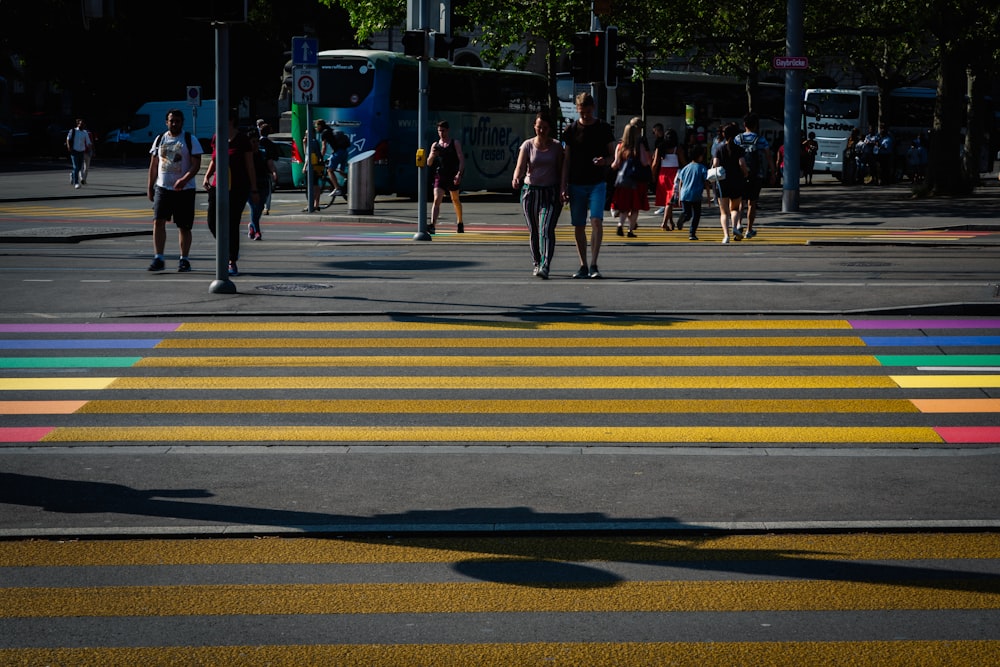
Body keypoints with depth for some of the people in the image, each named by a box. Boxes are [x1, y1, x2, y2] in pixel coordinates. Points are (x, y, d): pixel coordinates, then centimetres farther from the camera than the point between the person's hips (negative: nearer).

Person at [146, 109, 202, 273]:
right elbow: (153, 165, 14)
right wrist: (150, 187, 9)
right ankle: (158, 259, -9)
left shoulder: (190, 140, -2)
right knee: (158, 221, -11)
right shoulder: (160, 140, 9)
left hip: (185, 190, -2)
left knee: (184, 226, 3)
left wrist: (184, 180, -25)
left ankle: (184, 259, 15)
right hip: (162, 187, 3)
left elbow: (196, 165, -10)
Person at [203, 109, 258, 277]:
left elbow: (250, 166, -6)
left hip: (238, 188, -5)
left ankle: (232, 263, 4)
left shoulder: (242, 140, -7)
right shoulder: (216, 139, 7)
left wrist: (254, 189, -8)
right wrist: (207, 176, 4)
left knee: (232, 224, -5)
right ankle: (231, 250, 23)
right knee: (212, 222, -1)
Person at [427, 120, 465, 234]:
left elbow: (461, 159, -6)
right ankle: (432, 226, -27)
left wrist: (459, 174, -19)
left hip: (452, 176, -1)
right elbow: (429, 163, 10)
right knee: (436, 200, -14)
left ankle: (460, 223, 35)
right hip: (440, 176, 1)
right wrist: (432, 155, -12)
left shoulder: (455, 143, 0)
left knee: (455, 200, 14)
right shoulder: (435, 145, 8)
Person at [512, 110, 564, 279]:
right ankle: (536, 264, 26)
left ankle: (545, 266, -24)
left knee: (546, 229, -16)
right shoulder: (527, 145, 0)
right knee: (534, 232, 10)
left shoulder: (557, 146, 1)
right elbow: (520, 167, -10)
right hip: (530, 191, 2)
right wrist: (516, 178, -31)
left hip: (551, 193, -2)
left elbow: (561, 170, 3)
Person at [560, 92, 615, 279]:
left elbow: (613, 155, 8)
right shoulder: (571, 130, 5)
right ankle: (583, 266, 13)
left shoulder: (604, 128, 3)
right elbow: (566, 160, 7)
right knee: (578, 226, 4)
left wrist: (604, 161, -16)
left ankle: (593, 265, -14)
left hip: (597, 183, -2)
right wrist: (564, 187, 1)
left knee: (596, 221, -16)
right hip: (576, 185, 2)